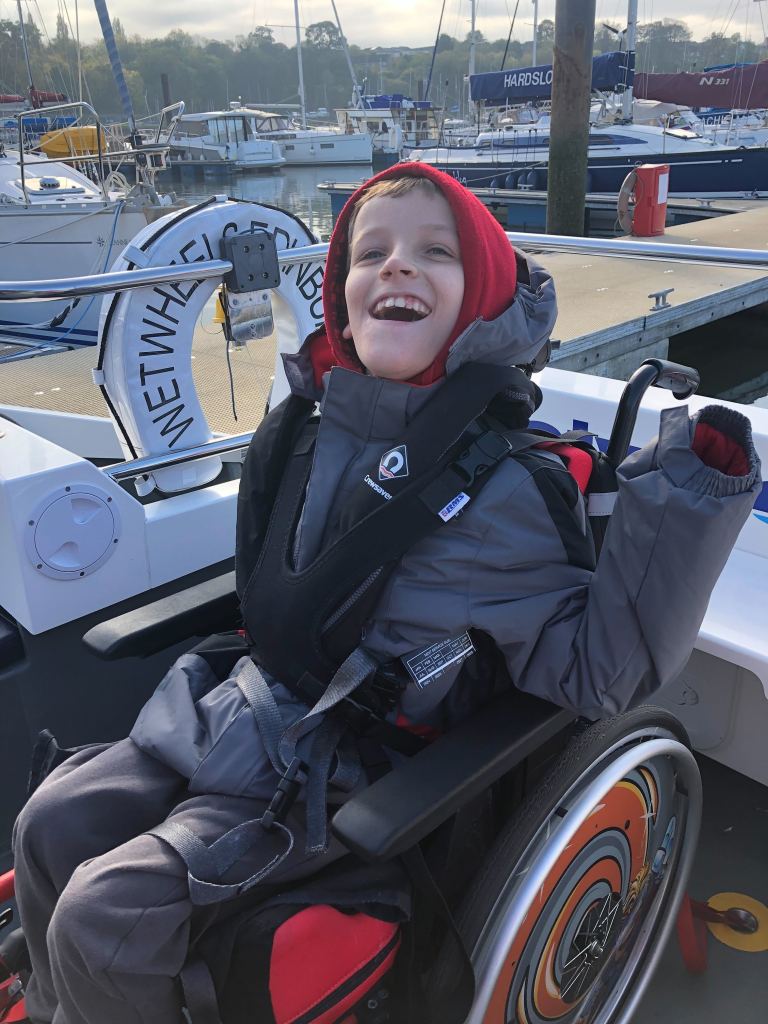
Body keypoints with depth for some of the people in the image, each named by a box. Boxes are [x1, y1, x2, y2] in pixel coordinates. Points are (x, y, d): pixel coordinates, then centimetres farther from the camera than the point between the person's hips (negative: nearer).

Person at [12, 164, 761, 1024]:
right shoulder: (307, 425, -1)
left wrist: (688, 500, -26)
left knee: (104, 916, -13)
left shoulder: (502, 491, -18)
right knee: (51, 825, 8)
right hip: (224, 710, 7)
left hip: (320, 781, -6)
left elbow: (595, 667, -19)